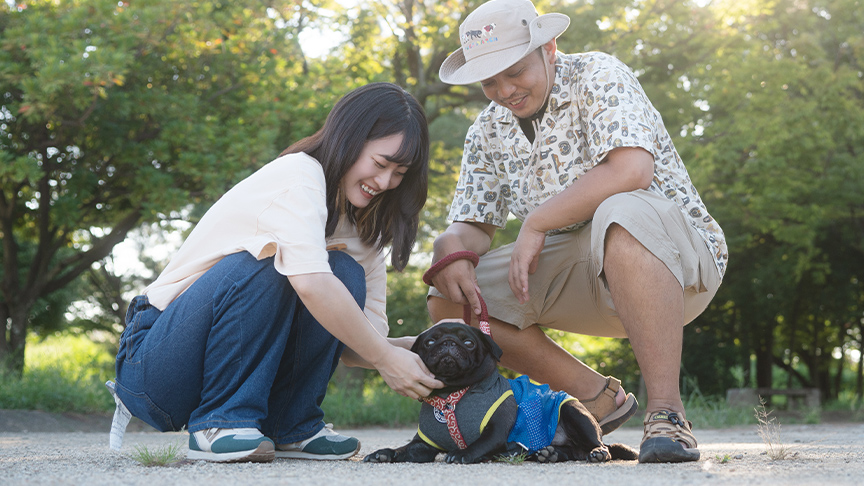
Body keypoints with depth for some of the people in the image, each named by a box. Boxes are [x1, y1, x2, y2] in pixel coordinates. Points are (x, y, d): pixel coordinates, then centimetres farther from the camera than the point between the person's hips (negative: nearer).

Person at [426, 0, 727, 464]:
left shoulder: (598, 77, -12)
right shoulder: (488, 132, 8)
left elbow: (630, 170, -28)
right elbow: (473, 224, 10)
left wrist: (535, 224, -23)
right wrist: (451, 248, -15)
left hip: (678, 256, -7)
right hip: (580, 274, 7)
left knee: (619, 215, -40)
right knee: (449, 298, -6)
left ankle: (666, 412, -34)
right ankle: (600, 399, 2)